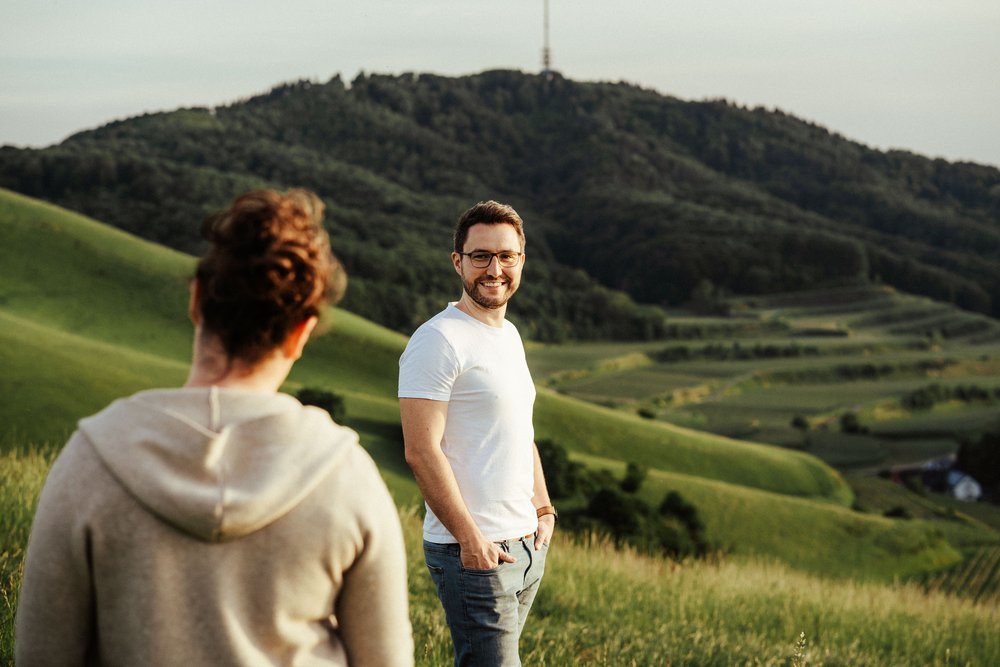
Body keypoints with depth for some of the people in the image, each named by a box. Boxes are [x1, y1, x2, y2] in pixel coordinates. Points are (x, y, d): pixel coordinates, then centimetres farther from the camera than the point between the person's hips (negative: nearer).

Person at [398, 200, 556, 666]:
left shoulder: (509, 336, 15)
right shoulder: (437, 340, -12)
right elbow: (421, 452, -17)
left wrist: (544, 509, 14)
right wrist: (470, 538, -19)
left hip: (526, 544, 8)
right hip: (472, 552, -8)